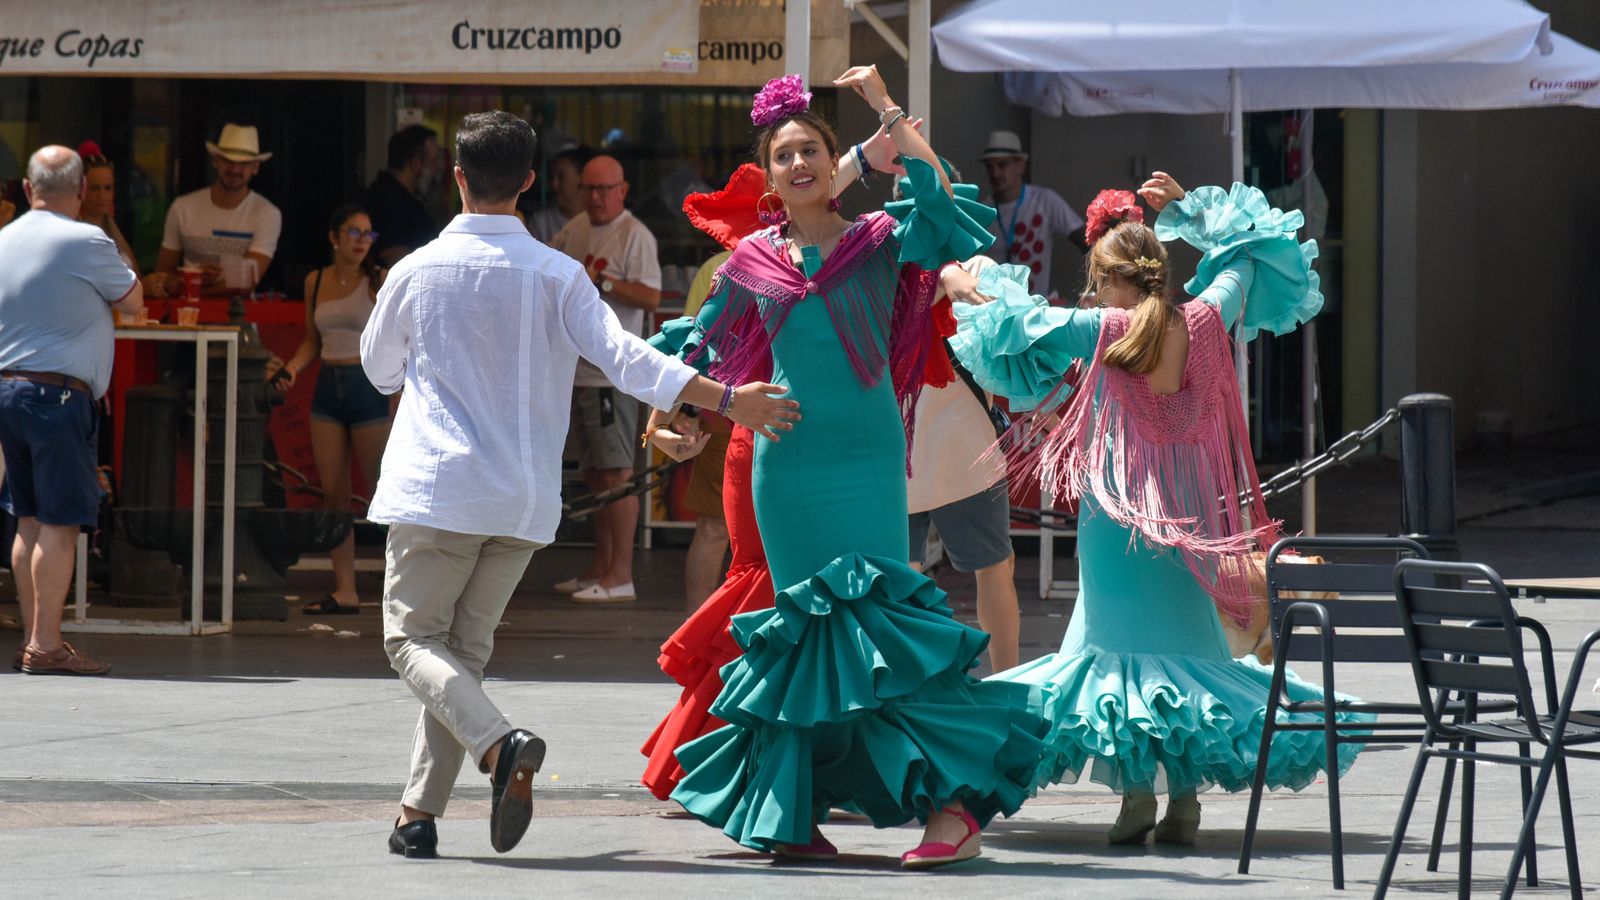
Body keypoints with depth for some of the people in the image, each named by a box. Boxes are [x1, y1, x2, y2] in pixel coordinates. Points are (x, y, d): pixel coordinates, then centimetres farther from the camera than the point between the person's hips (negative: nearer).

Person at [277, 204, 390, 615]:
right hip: (328, 387, 5)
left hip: (369, 385, -5)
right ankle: (344, 591, 7)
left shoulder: (379, 281, -4)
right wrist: (293, 367, -1)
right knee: (333, 493, 4)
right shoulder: (316, 281, 9)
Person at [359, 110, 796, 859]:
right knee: (466, 649, 12)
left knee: (413, 637, 2)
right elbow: (625, 359, -11)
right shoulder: (556, 275, -2)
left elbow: (380, 368, 15)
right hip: (522, 499, 3)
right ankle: (419, 813, 7)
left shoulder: (416, 272, -1)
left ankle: (500, 744, -26)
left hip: (436, 487, -3)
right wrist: (727, 399, -10)